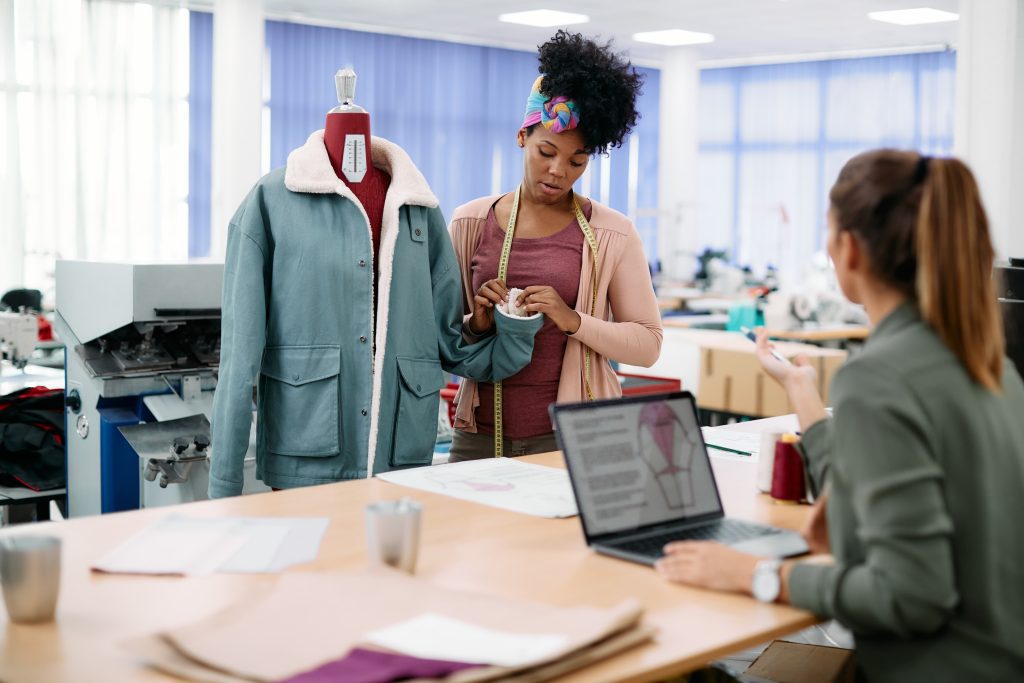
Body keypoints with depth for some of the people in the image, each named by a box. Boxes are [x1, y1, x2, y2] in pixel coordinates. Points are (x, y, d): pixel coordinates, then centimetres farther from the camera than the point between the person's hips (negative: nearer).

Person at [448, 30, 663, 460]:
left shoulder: (612, 233, -1)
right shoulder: (471, 223, 4)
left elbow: (647, 345, -2)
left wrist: (574, 321, -17)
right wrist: (477, 325, -12)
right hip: (481, 436, 2)